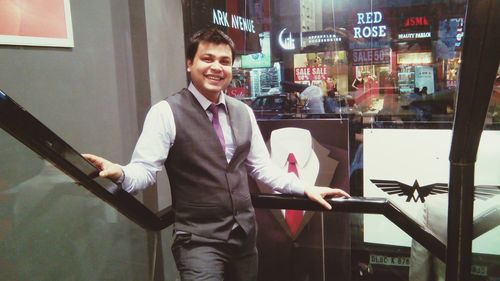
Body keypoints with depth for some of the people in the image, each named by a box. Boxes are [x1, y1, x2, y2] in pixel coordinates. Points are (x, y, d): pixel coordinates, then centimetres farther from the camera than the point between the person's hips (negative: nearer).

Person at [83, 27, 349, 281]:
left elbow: (262, 167, 12)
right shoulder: (166, 112, -10)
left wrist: (305, 188, 4)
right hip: (198, 239, -5)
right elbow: (144, 170, -14)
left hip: (245, 234, 6)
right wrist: (119, 173, -35)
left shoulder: (243, 112, 7)